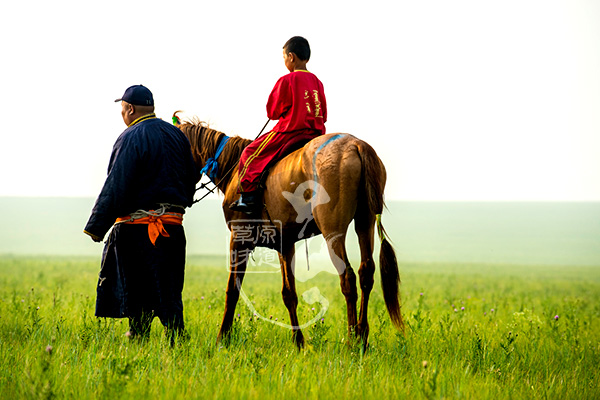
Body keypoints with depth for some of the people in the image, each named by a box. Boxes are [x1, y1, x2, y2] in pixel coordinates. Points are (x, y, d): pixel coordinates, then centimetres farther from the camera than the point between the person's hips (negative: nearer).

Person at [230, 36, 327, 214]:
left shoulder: (286, 81, -11)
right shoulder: (317, 82, 9)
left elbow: (272, 112, -6)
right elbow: (323, 115, 13)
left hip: (290, 131, -7)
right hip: (316, 132, 7)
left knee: (251, 153, 2)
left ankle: (249, 196, -7)